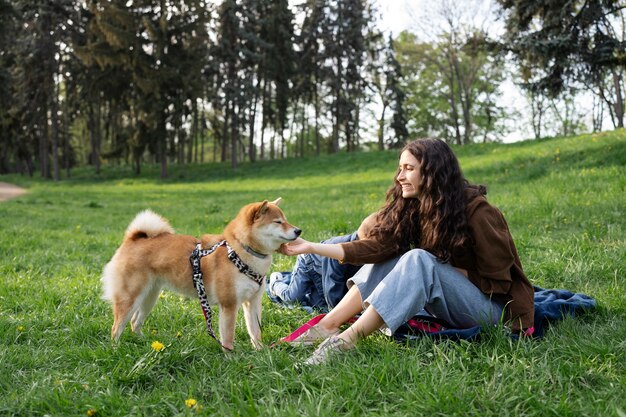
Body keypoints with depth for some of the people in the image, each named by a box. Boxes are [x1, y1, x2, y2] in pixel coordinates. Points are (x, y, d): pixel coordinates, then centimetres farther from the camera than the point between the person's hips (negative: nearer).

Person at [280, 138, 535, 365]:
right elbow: (377, 247, -13)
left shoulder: (476, 211, -18)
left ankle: (347, 339, -36)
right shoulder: (411, 209, 0)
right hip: (451, 303, 6)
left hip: (491, 307, -6)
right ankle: (327, 327, -20)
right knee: (389, 257, -11)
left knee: (417, 260, -29)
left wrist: (447, 272, -13)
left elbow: (497, 277, -13)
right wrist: (312, 247, -20)